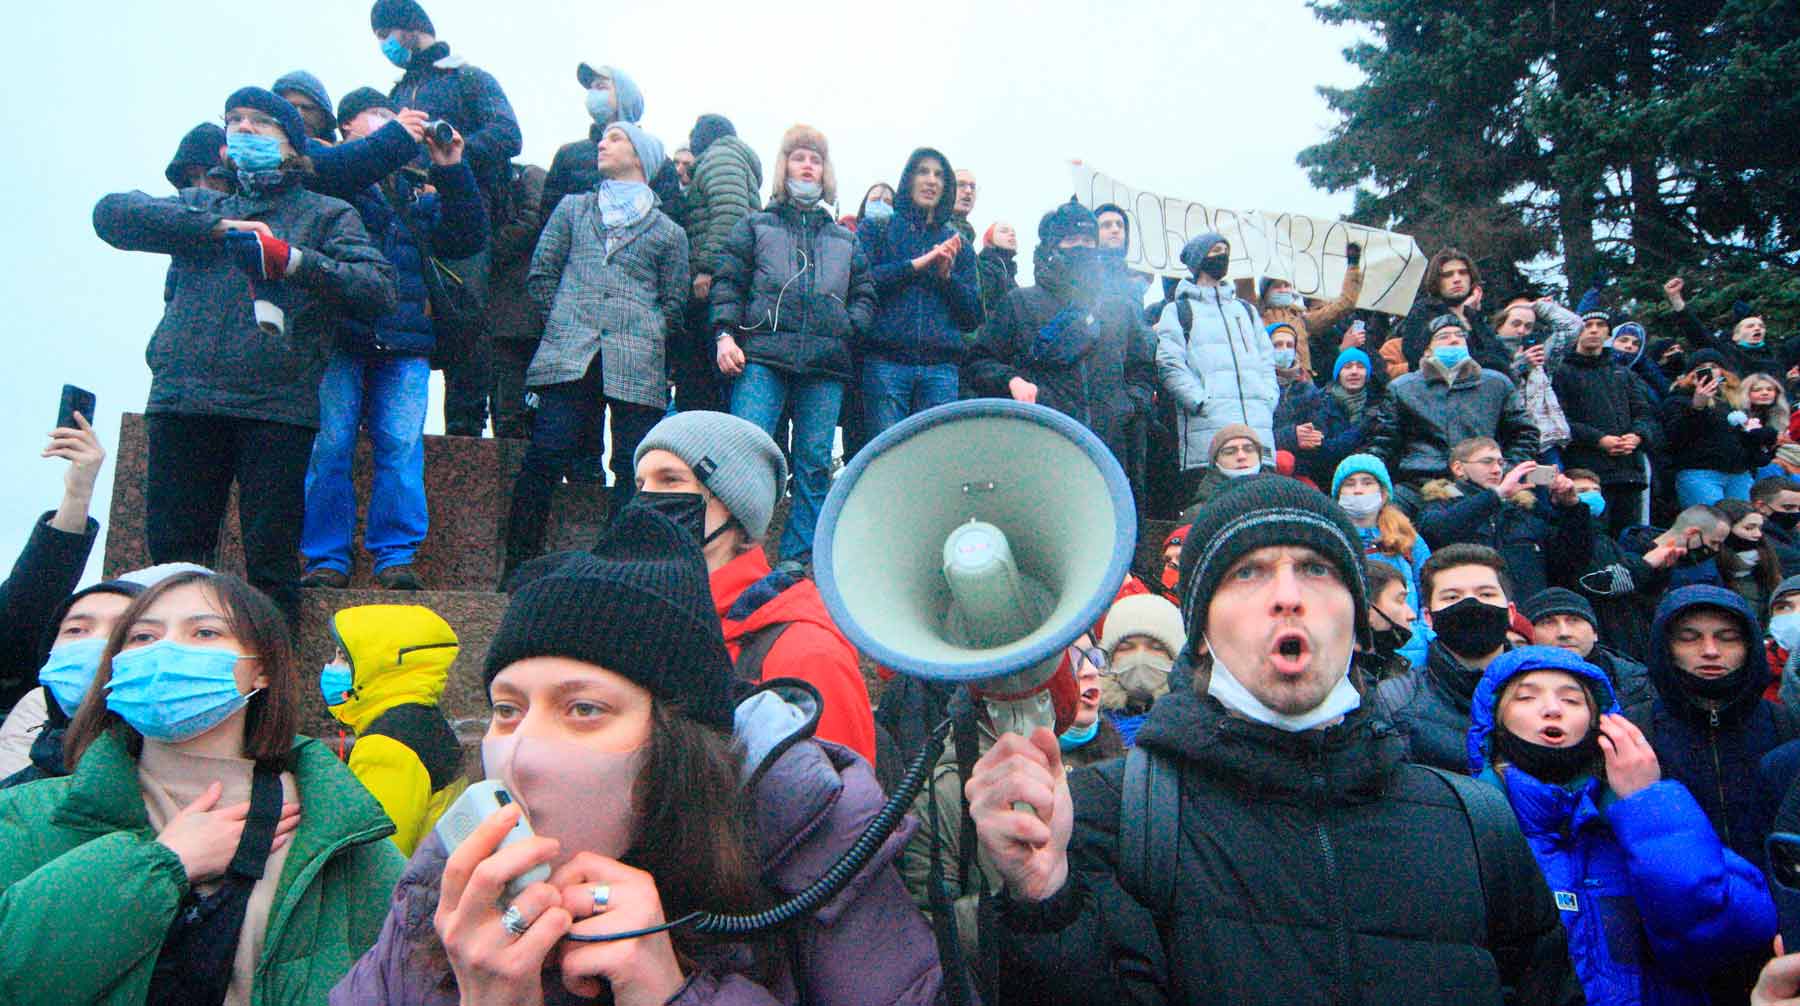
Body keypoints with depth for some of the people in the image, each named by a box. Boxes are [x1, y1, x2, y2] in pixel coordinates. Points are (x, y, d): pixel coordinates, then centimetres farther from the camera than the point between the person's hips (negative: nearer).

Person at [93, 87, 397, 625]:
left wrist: (296, 262, -12)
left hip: (277, 404, -3)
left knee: (271, 561, -3)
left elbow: (379, 290, 0)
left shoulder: (327, 214, 15)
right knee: (173, 559, 5)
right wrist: (217, 227, -3)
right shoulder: (202, 205, 24)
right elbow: (111, 214, 7)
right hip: (182, 399, 3)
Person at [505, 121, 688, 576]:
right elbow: (542, 272, 17)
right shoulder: (572, 209, 22)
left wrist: (646, 341, 5)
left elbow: (675, 305, 15)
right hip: (569, 358, 1)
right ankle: (518, 566, 2)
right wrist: (561, 327, 7)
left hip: (638, 367, 0)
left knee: (634, 470, -4)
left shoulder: (668, 231, 17)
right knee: (543, 459, -7)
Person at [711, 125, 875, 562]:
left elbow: (865, 295, 21)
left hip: (825, 364, 3)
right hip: (762, 356, -2)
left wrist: (847, 327, 1)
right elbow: (727, 281, 9)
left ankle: (798, 560, 5)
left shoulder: (844, 240, 25)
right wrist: (725, 333, -7)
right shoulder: (755, 226, 18)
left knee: (815, 462, -2)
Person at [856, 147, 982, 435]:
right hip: (886, 361, -2)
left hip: (940, 367, 3)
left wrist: (947, 275, -1)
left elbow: (974, 317, 15)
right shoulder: (879, 227, 14)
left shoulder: (955, 242, 21)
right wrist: (916, 265, -5)